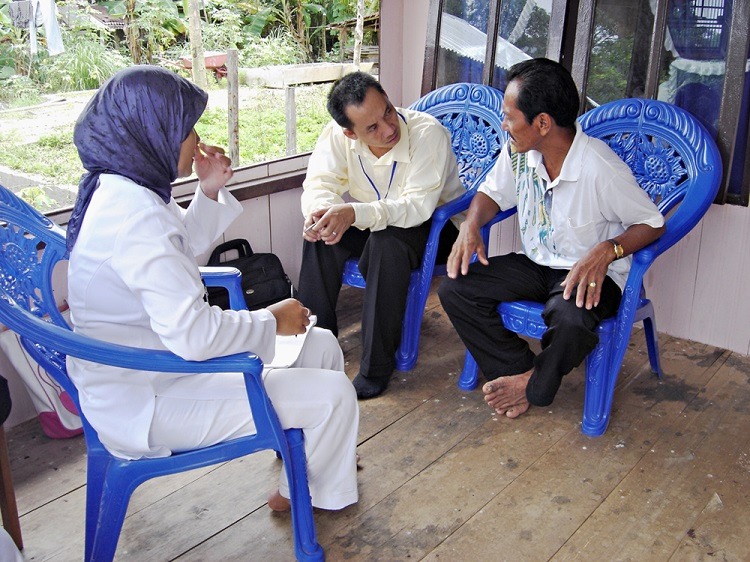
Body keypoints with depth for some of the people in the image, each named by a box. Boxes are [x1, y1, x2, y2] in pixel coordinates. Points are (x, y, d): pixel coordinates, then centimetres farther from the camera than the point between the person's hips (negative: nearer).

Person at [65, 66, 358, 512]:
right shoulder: (133, 214, -29)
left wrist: (210, 192, 5)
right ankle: (303, 492, 21)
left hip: (152, 363, 10)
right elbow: (193, 334, -35)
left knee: (321, 345, 13)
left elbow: (185, 249, 21)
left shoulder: (118, 190, 4)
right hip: (147, 401, -10)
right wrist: (272, 321, -18)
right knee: (332, 394, -10)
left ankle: (321, 450, 37)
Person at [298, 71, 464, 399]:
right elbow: (318, 184, -15)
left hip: (436, 225, -5)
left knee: (388, 241, -36)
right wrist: (319, 211, -41)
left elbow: (418, 206, -36)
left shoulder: (428, 133, -29)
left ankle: (377, 365, -25)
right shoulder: (338, 135, -14)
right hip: (372, 223, 5)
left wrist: (354, 213, -50)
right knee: (319, 231, -21)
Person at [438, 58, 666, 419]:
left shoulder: (601, 169, -23)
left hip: (589, 272, -6)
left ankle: (534, 388, -5)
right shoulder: (518, 151, -6)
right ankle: (523, 370, -5)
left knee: (572, 321, -39)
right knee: (454, 288, -15)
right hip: (535, 265, 6)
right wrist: (471, 225, -11)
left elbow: (653, 223, -13)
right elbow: (493, 192, 11)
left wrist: (607, 250, -32)